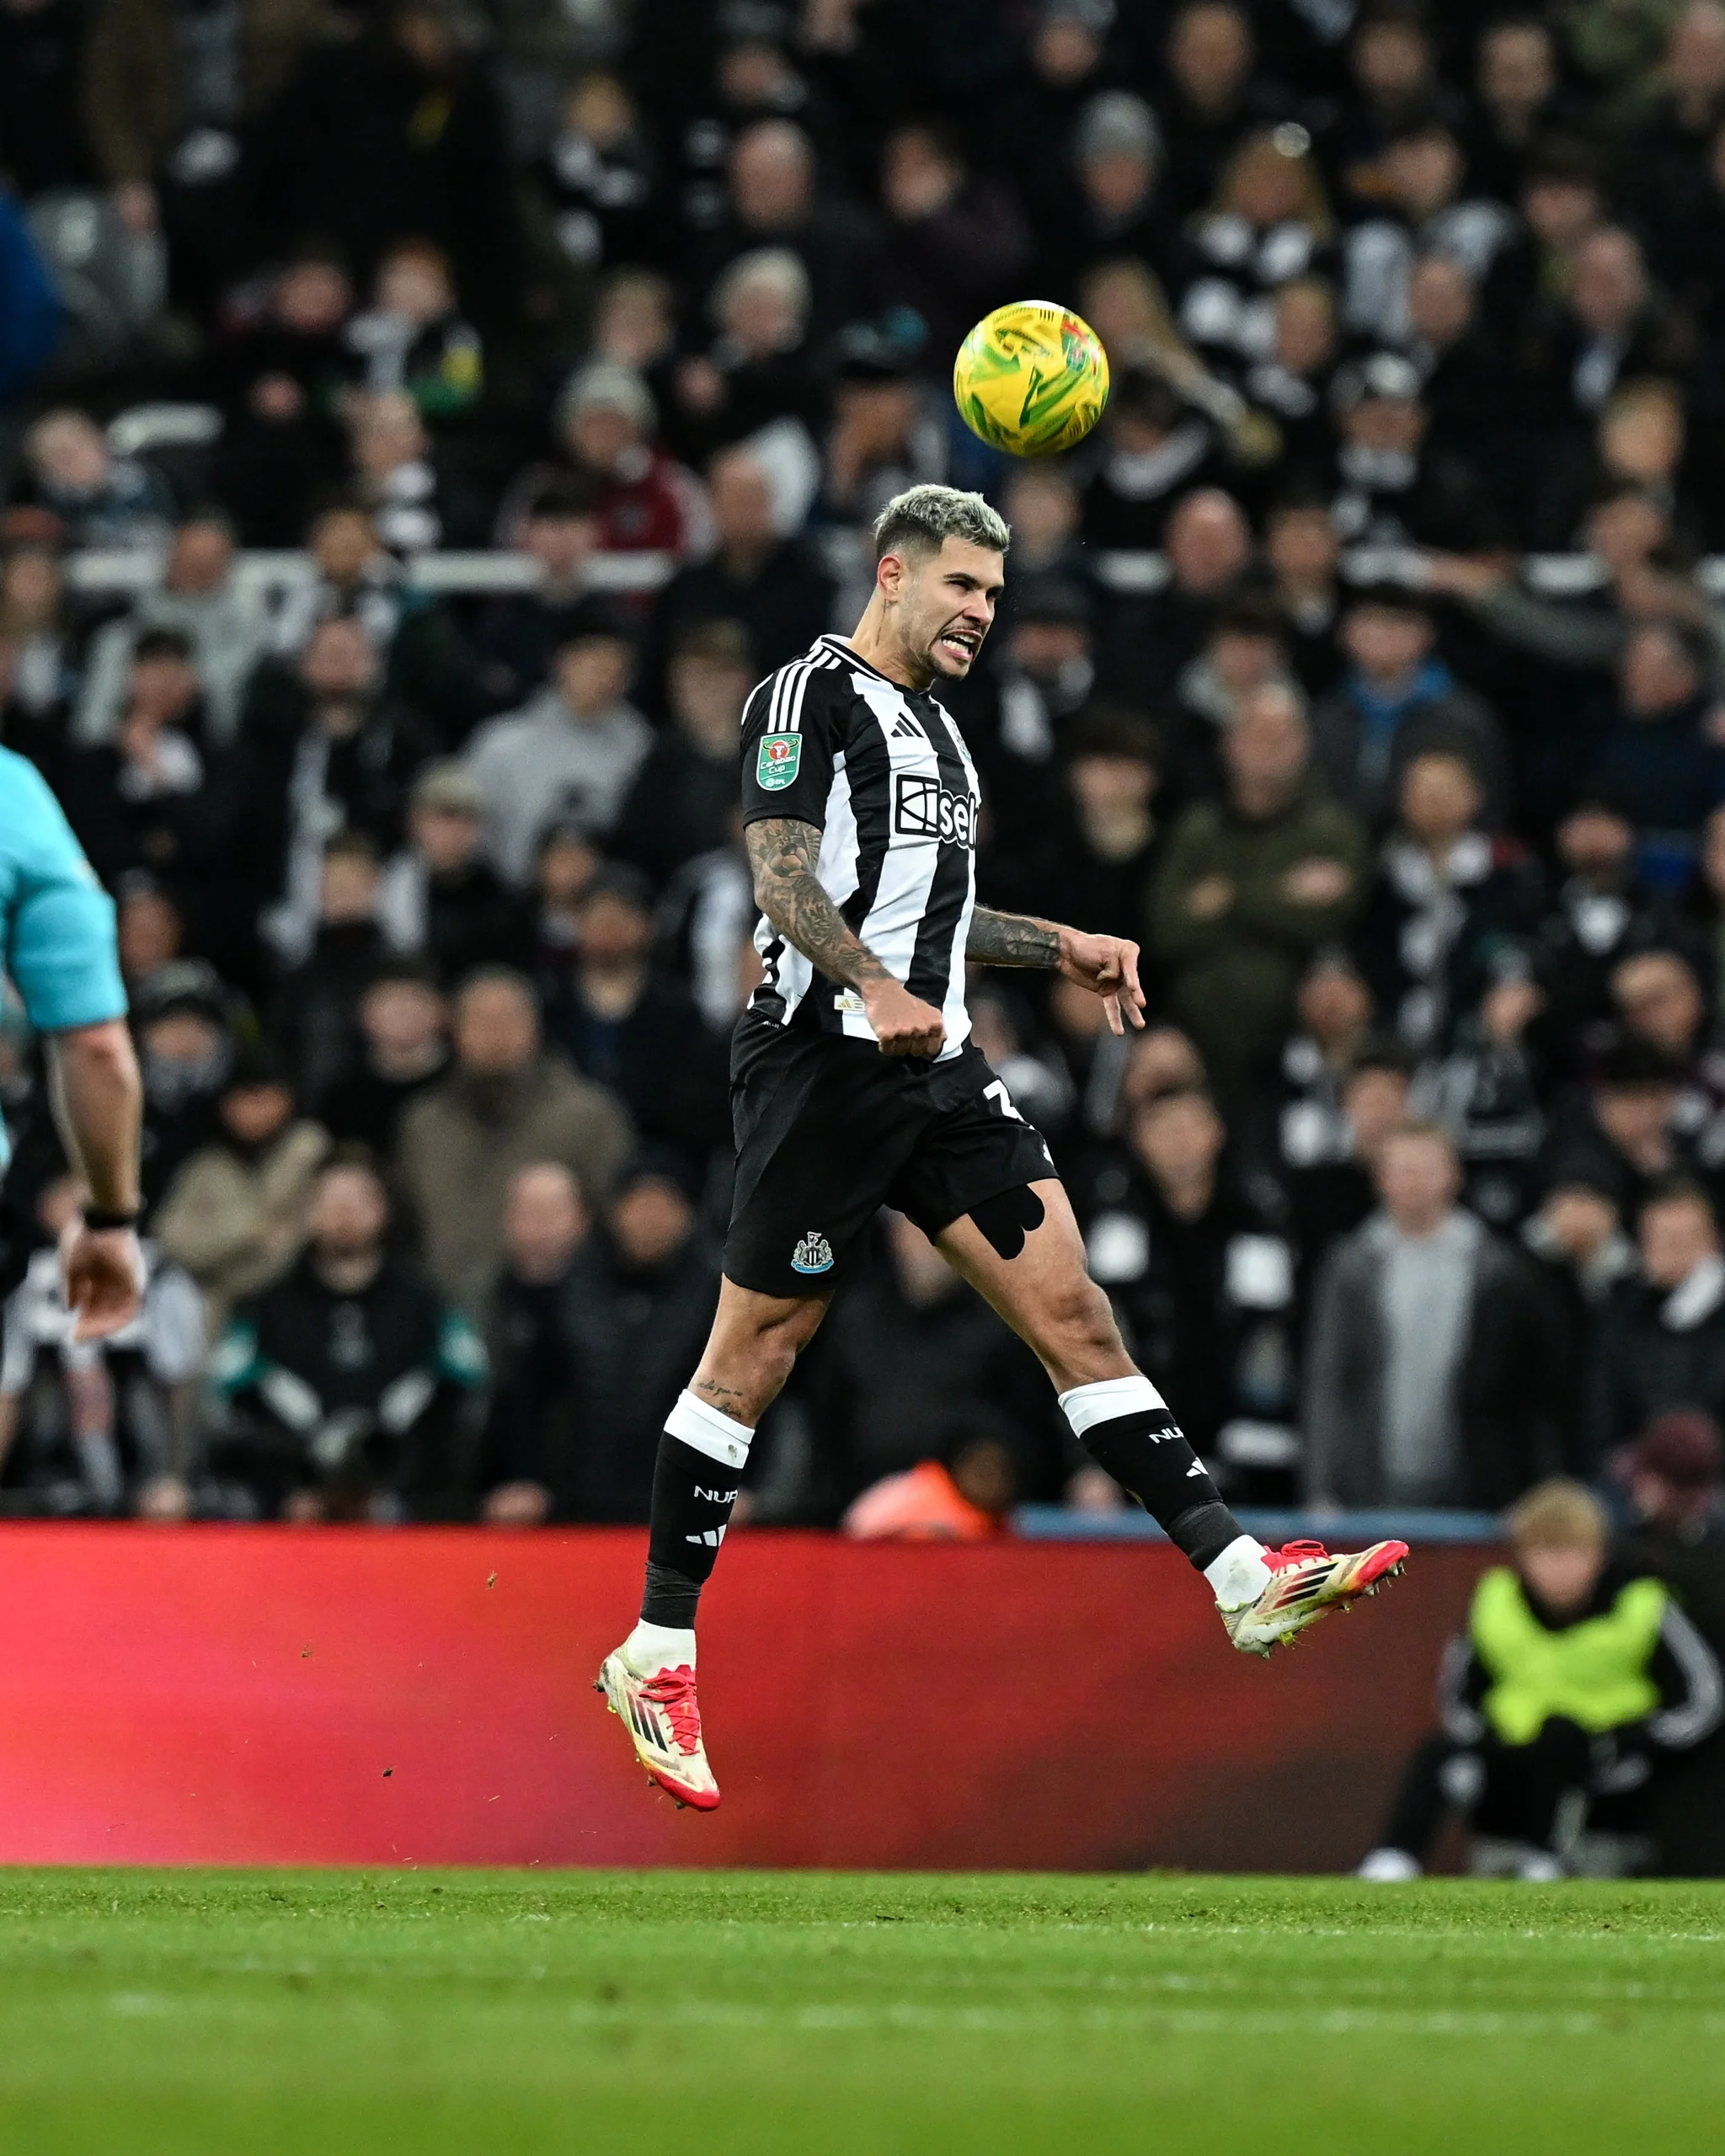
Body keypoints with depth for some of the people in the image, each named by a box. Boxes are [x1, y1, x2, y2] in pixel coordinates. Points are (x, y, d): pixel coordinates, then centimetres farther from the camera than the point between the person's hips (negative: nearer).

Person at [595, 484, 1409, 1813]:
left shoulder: (933, 724, 22)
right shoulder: (812, 694, -5)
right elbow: (783, 875, -17)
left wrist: (1060, 950, 20)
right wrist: (874, 987, -30)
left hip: (939, 1070, 8)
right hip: (821, 1059, -8)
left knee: (1072, 1310, -2)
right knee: (754, 1355, -3)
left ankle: (1243, 1580, -9)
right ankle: (656, 1657, 5)